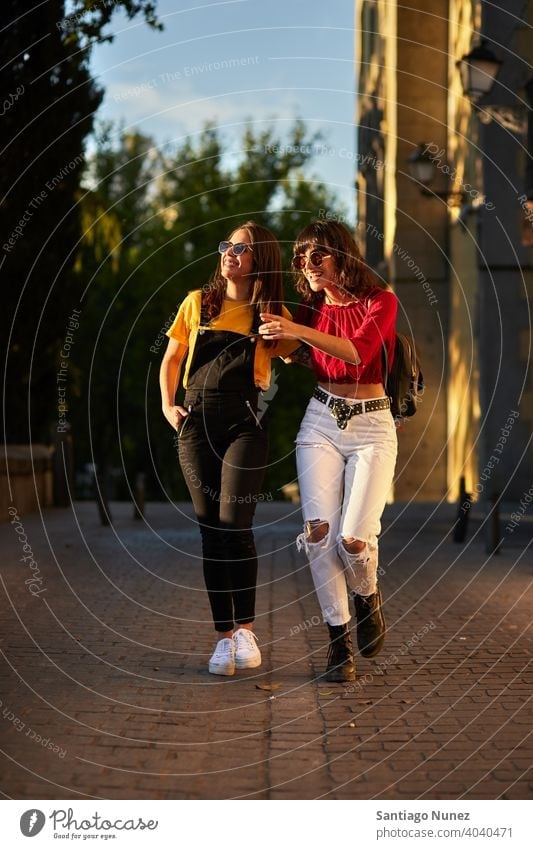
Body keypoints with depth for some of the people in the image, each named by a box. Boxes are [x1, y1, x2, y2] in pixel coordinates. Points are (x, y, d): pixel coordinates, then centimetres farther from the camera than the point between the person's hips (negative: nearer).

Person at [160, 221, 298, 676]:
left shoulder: (272, 313, 6)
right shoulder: (198, 303, 12)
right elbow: (170, 359, 18)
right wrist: (167, 405, 7)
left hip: (245, 421, -3)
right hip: (196, 421, 3)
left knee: (235, 524, -16)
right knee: (210, 528, 2)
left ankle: (246, 629, -2)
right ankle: (224, 636, 8)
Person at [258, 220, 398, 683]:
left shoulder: (381, 302, -5)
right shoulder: (310, 309, 10)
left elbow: (358, 352, -23)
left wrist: (299, 331, -31)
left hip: (372, 426, -3)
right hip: (321, 422, 3)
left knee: (353, 537, -16)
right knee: (318, 529, -15)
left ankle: (368, 597, 19)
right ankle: (340, 640, -5)